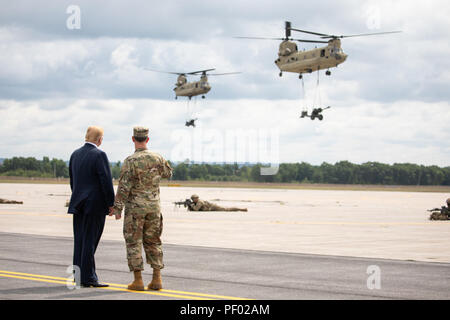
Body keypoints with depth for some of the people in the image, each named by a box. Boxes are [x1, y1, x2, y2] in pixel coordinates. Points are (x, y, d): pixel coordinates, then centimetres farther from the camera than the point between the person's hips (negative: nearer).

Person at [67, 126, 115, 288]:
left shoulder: (75, 154, 10)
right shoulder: (99, 155, -11)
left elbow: (72, 180, 15)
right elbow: (106, 181, -14)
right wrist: (111, 204, -8)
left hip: (78, 204, 6)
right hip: (95, 204, -6)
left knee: (79, 240, 9)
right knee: (89, 241, -5)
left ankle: (78, 276, 12)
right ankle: (88, 277, -4)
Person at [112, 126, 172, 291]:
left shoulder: (130, 161, -14)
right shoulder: (157, 158, 0)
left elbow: (124, 187, -16)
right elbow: (168, 173, 19)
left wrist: (117, 208, -10)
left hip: (135, 207, -4)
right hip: (154, 206, 4)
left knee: (134, 243, 3)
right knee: (152, 242, 13)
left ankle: (138, 280, 0)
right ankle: (157, 279, 8)